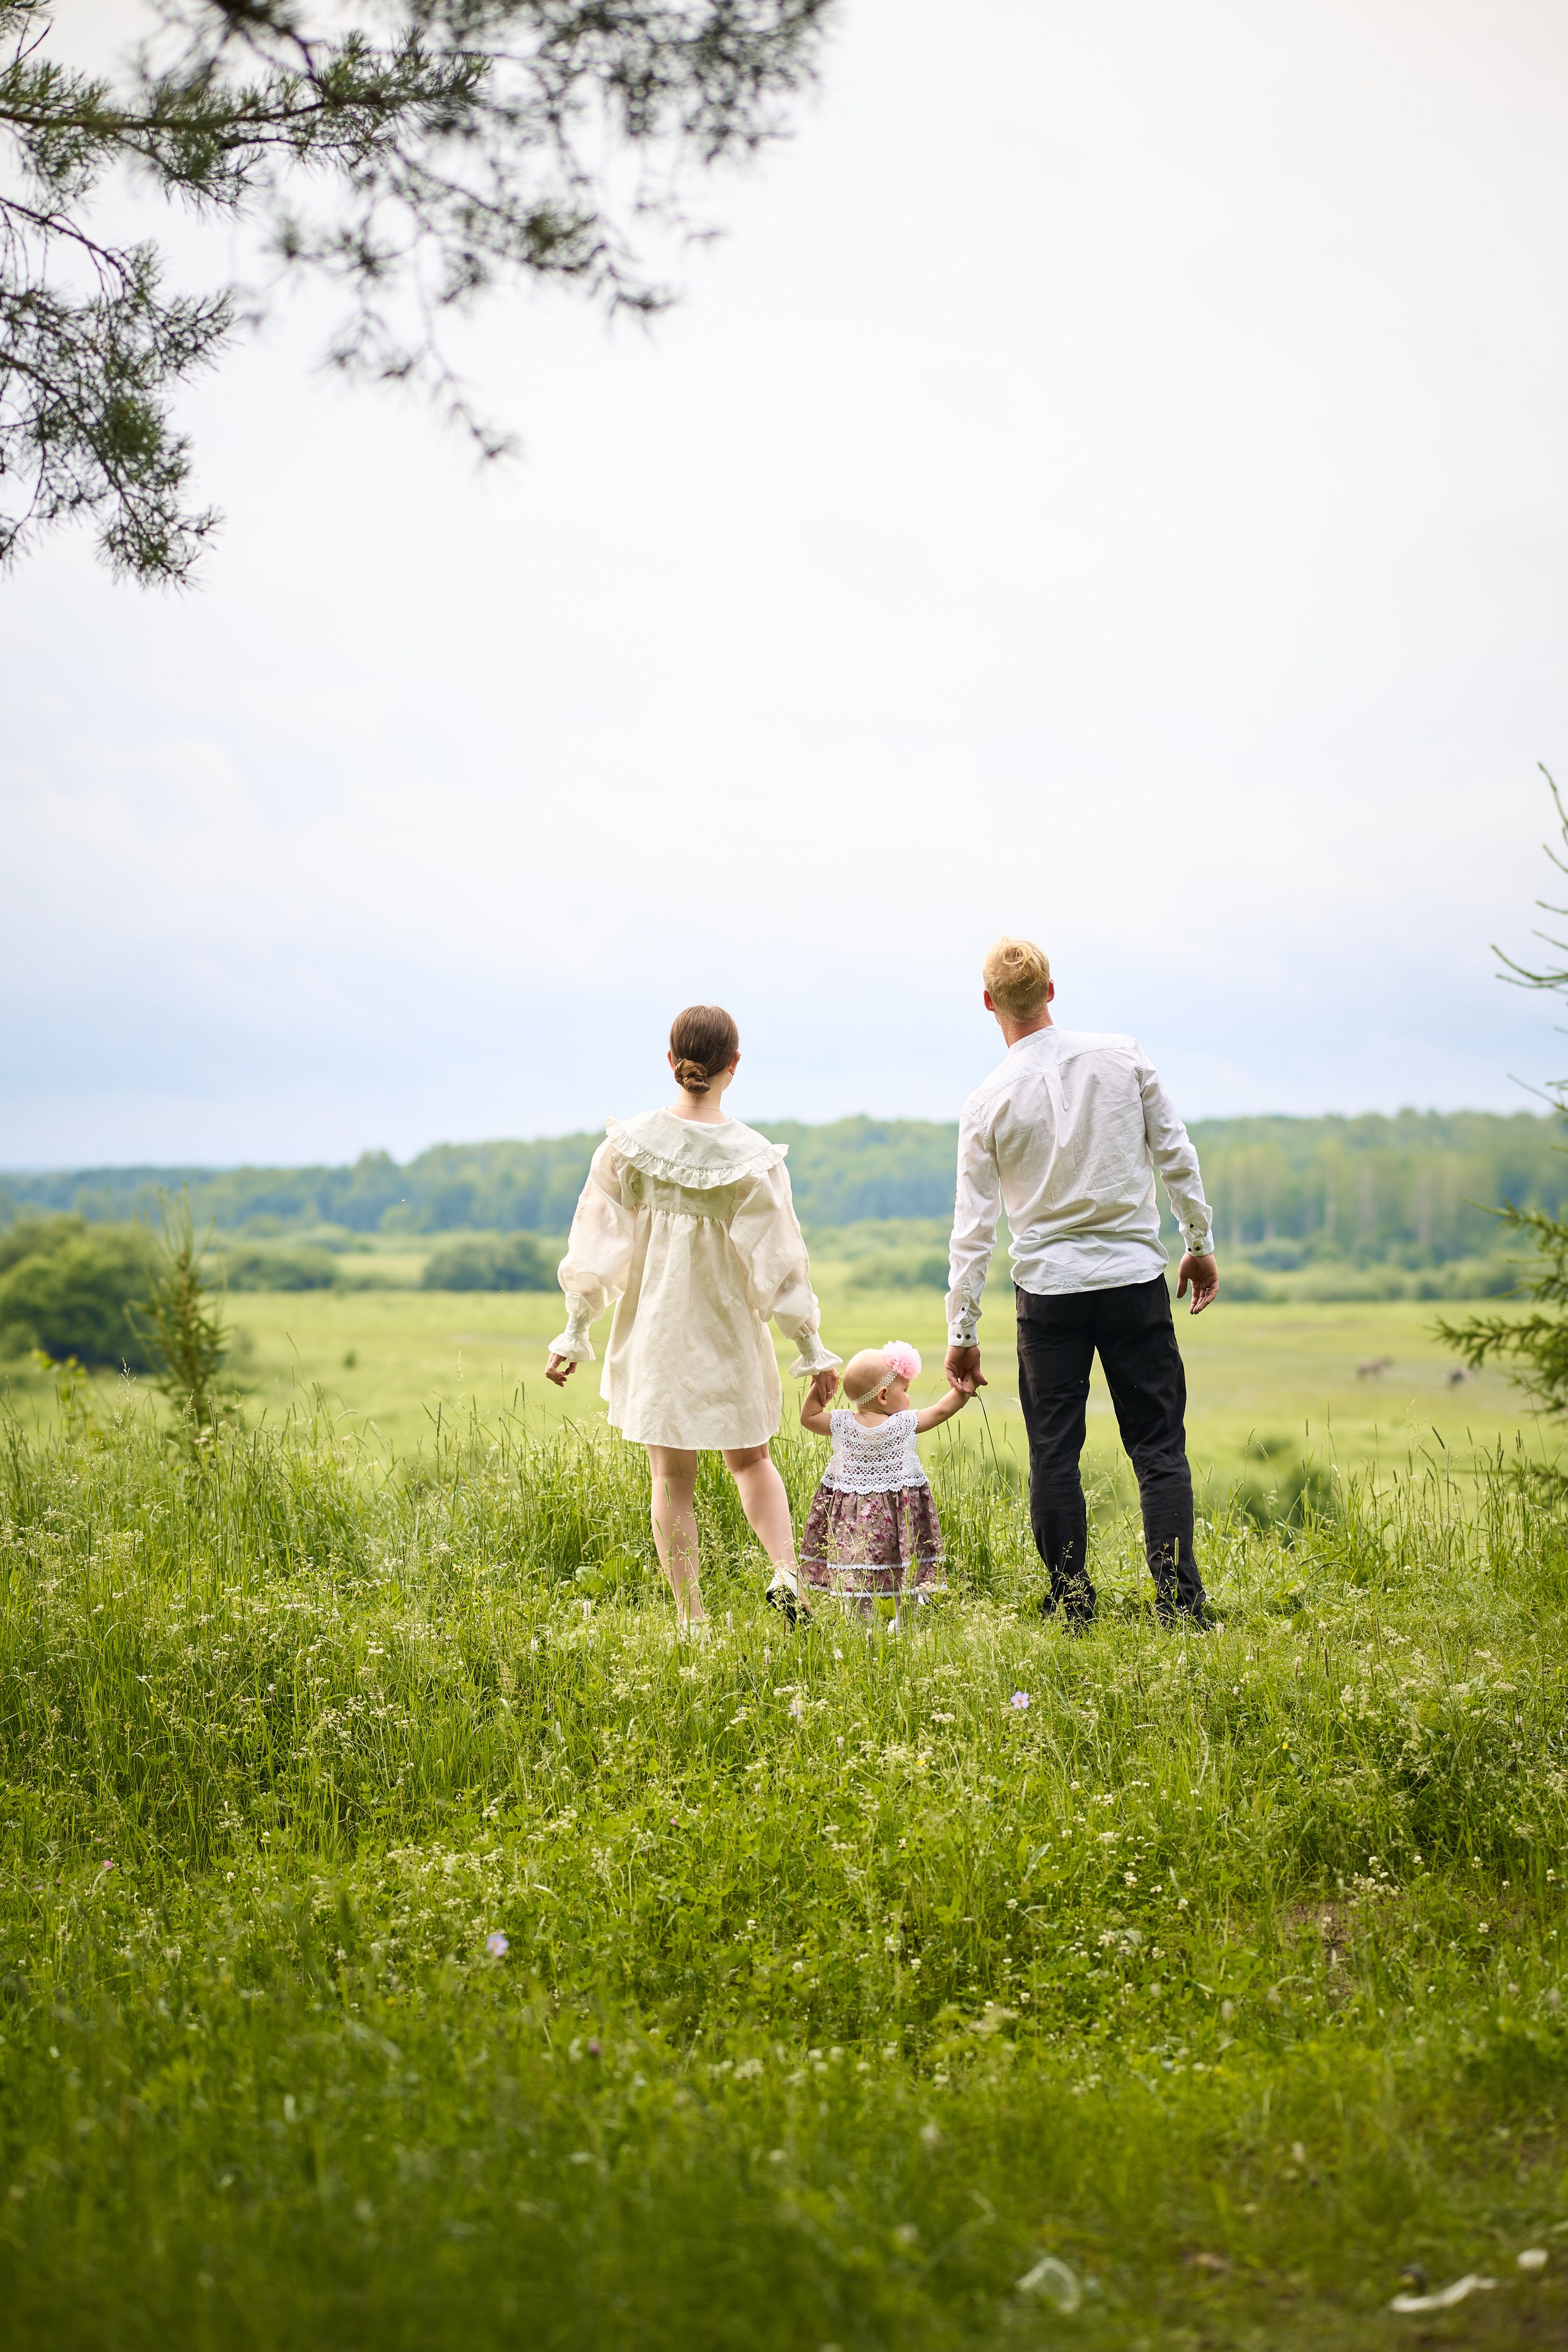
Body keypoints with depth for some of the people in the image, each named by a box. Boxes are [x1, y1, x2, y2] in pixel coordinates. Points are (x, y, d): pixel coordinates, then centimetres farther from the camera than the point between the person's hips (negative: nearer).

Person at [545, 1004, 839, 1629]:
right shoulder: (753, 1158, -11)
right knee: (750, 1459, 19)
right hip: (730, 1334, 0)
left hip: (654, 1333, 0)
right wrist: (812, 1349, -1)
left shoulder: (627, 1144, -8)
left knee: (672, 1476, 10)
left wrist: (574, 1332, 3)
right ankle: (786, 1571, -1)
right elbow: (778, 1262, -9)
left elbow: (596, 1247, -5)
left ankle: (691, 1617, 11)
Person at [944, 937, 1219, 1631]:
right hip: (1136, 1277, 1)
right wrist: (1200, 1244, 14)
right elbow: (1176, 1156, 2)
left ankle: (1071, 1606, 11)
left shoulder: (988, 1103, -4)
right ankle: (1179, 1604, 0)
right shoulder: (1123, 1058, -2)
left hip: (1048, 1288, -1)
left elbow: (973, 1228, -2)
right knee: (1158, 1446, 5)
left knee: (1054, 1453, 8)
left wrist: (962, 1332, 4)